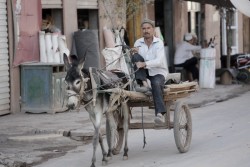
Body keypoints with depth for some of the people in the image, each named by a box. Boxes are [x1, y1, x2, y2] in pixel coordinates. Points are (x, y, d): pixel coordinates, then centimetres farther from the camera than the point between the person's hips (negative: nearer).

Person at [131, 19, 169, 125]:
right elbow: (135, 60, 3)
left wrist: (144, 64, -36)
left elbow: (158, 61, -21)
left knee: (156, 84, -36)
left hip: (158, 72, -3)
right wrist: (136, 53, -20)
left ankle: (160, 114, -50)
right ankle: (143, 83, -30)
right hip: (144, 72, 3)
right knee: (136, 56, -22)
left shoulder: (159, 43, -6)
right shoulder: (138, 43, 4)